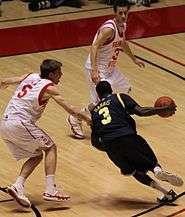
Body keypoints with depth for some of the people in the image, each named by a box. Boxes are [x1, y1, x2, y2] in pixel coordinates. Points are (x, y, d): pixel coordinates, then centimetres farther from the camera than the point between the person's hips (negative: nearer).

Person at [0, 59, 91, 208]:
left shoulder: (30, 77, 16)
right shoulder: (49, 87, -3)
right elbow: (70, 109, -8)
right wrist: (89, 120, -1)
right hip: (20, 123, -7)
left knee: (37, 155, 17)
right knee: (50, 147, 6)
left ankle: (18, 187, -1)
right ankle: (50, 190, -6)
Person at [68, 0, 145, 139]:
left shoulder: (123, 26, 3)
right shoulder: (109, 28, -26)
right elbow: (94, 46, -34)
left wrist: (134, 59, 36)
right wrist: (94, 70, -45)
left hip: (110, 67, 10)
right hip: (97, 68, -10)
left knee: (126, 89, 20)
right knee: (100, 101, -17)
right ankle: (75, 120, 3)